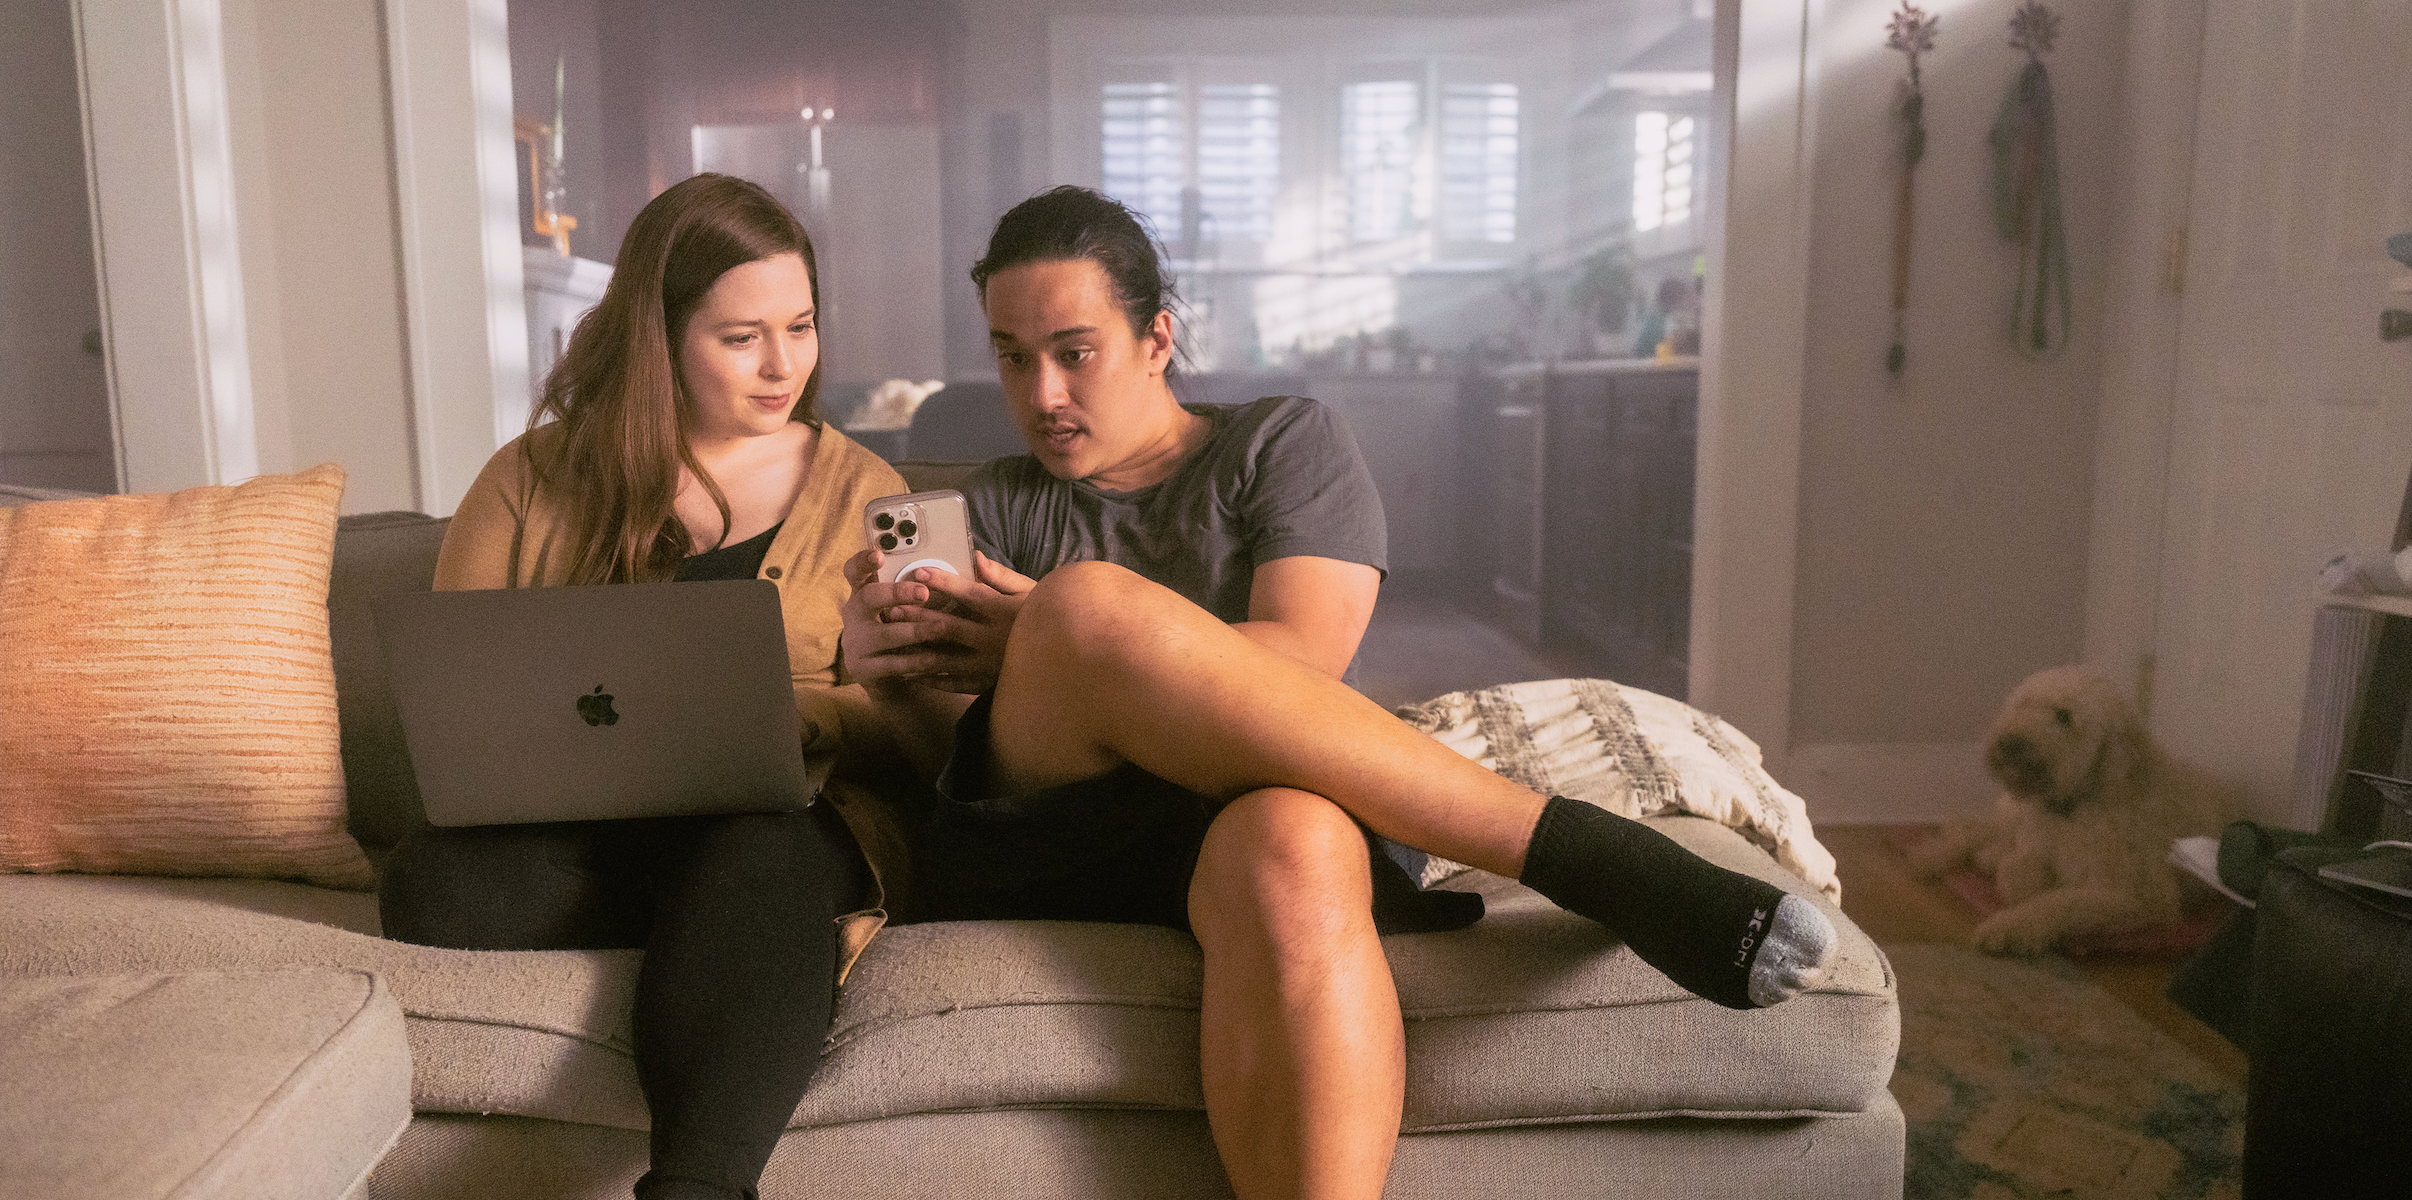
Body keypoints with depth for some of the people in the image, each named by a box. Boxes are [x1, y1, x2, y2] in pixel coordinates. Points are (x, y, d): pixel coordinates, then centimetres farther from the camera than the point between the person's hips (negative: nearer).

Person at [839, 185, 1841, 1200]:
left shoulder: (1285, 442, 15)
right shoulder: (994, 509, 22)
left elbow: (1300, 660, -3)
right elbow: (950, 742, 11)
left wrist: (1033, 643, -10)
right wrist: (893, 675, -12)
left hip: (1243, 820, -1)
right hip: (1042, 838, 2)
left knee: (1294, 853, -41)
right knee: (1086, 603, -31)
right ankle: (1576, 850, -31)